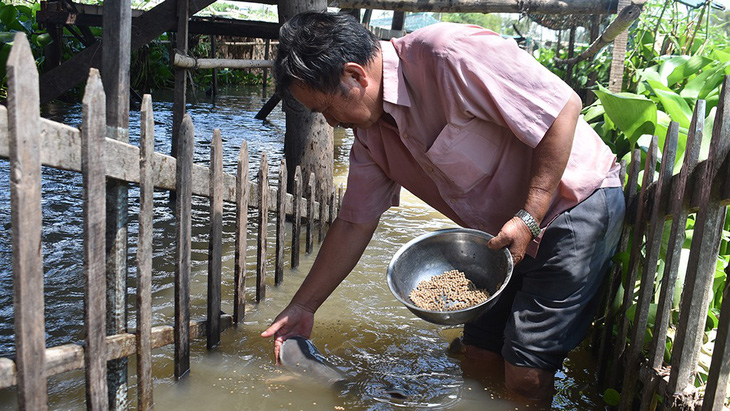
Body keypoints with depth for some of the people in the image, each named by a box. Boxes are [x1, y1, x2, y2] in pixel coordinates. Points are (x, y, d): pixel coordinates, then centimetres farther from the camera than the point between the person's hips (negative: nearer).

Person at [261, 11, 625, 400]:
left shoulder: (448, 55, -27)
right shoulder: (370, 133, 0)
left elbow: (565, 107, -24)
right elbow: (354, 223, 8)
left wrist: (529, 217, -24)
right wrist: (302, 307, 9)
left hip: (577, 204, -7)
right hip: (506, 232, 8)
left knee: (525, 375, -7)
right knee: (479, 354, 12)